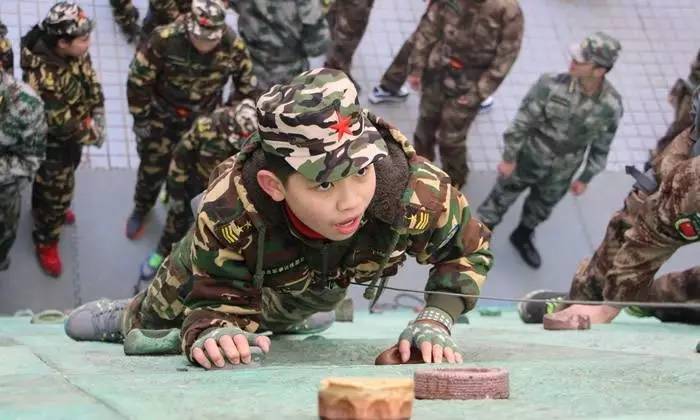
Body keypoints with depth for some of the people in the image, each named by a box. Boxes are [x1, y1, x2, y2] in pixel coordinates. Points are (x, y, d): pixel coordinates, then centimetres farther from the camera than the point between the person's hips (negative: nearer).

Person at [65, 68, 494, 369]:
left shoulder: (413, 190, -48)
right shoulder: (230, 208, -51)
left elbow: (468, 248, -27)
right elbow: (217, 299, -38)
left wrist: (435, 322, -42)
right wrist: (212, 329, -62)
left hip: (321, 282, 3)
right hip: (233, 266, -3)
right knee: (159, 315, 28)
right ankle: (126, 315, 63)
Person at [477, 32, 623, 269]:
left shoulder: (611, 105, -22)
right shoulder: (552, 85, -28)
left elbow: (601, 145, -5)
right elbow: (522, 121, -16)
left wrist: (585, 178, 4)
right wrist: (508, 157, -10)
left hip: (561, 172, 3)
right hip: (528, 159, -3)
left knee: (541, 208, 27)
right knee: (502, 198, 17)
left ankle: (522, 237, 57)